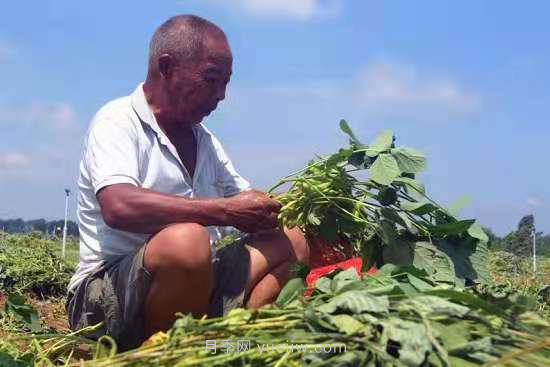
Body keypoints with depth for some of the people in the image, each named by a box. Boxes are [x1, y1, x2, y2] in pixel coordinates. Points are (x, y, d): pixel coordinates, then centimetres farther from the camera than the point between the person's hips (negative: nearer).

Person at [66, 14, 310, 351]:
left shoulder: (203, 139, 14)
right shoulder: (118, 121, -9)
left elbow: (246, 202, 19)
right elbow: (119, 207, -28)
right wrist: (224, 211, -26)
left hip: (194, 281, 7)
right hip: (106, 295, -7)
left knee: (291, 241, -1)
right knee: (185, 240, -36)